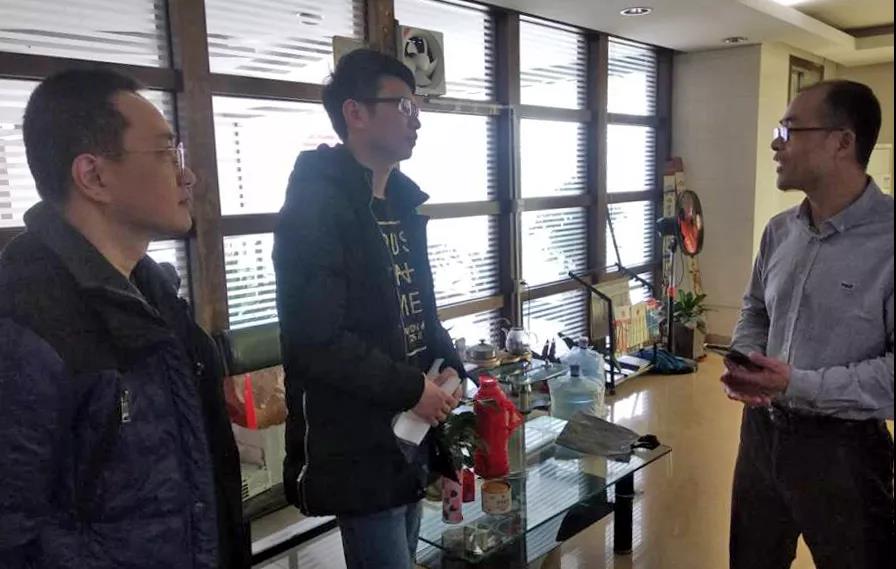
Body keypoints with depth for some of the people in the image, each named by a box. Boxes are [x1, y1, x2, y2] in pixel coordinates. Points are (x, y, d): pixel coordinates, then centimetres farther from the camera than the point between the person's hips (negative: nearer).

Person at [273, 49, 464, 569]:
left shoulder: (402, 202, 11)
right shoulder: (317, 206, -17)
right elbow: (316, 342, -23)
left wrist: (449, 366, 1)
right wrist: (413, 389, -17)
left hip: (410, 432, 9)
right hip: (359, 446, -9)